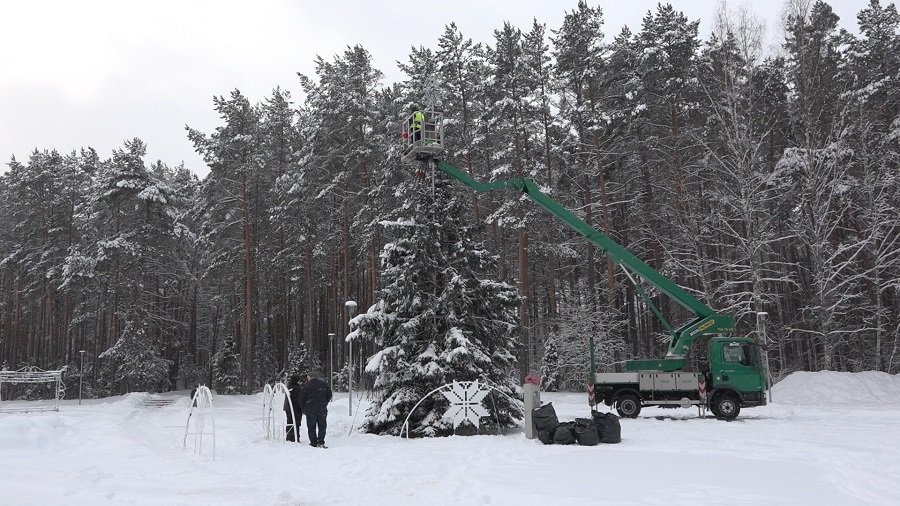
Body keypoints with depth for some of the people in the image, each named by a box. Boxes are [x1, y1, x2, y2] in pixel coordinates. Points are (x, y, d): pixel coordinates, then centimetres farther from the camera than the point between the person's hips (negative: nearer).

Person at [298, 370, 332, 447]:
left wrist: (304, 408, 11)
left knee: (311, 427, 6)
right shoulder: (324, 384, 3)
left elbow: (301, 399, -3)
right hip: (322, 409, 2)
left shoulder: (306, 386, -6)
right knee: (322, 426, 7)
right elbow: (329, 395, 10)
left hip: (310, 410, -2)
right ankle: (321, 442, -2)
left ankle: (313, 443, 3)